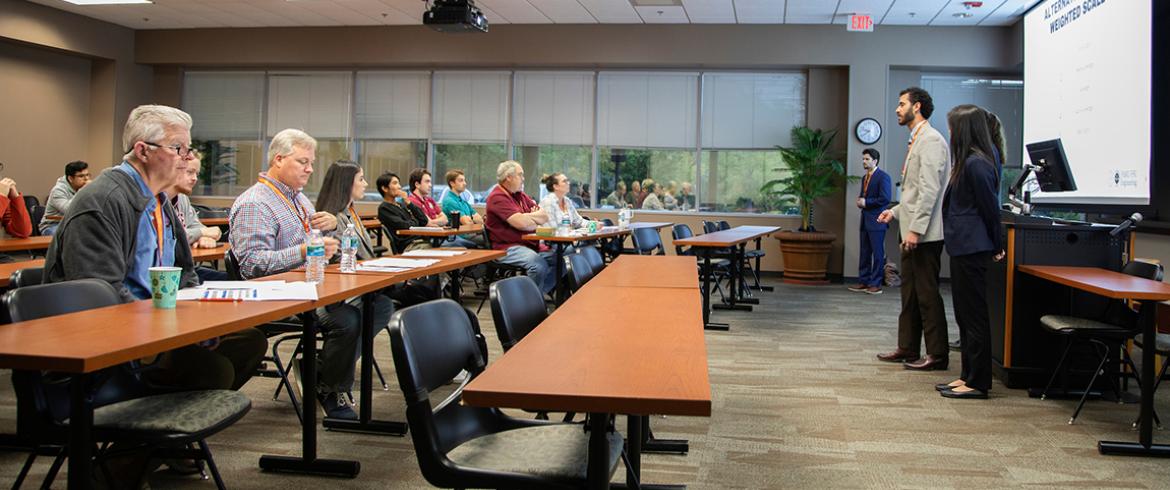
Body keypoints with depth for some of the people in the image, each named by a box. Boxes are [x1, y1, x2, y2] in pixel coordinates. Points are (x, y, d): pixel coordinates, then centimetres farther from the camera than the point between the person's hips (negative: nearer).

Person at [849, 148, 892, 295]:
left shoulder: (883, 176, -9)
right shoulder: (865, 178, 18)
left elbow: (885, 199, -18)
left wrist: (866, 202, -13)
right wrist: (860, 202, 4)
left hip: (876, 221, -8)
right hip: (865, 221, 8)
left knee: (877, 253, -3)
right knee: (864, 253, 9)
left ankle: (875, 284, 1)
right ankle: (863, 282, 14)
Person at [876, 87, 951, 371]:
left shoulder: (930, 140, -13)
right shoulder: (916, 140, 18)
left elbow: (929, 189, -20)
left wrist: (916, 229, -23)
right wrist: (896, 211, 16)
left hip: (924, 234, -10)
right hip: (912, 231, 10)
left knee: (927, 294, -4)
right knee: (910, 292, 14)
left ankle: (937, 355, 3)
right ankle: (907, 348, 22)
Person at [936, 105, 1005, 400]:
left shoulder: (976, 164, -18)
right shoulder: (970, 161, 13)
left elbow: (990, 208, -14)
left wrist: (996, 246, -4)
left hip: (971, 249, -10)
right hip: (963, 247, 10)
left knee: (973, 315, -4)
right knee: (965, 314, 14)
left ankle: (978, 383, 4)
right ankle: (969, 376, 23)